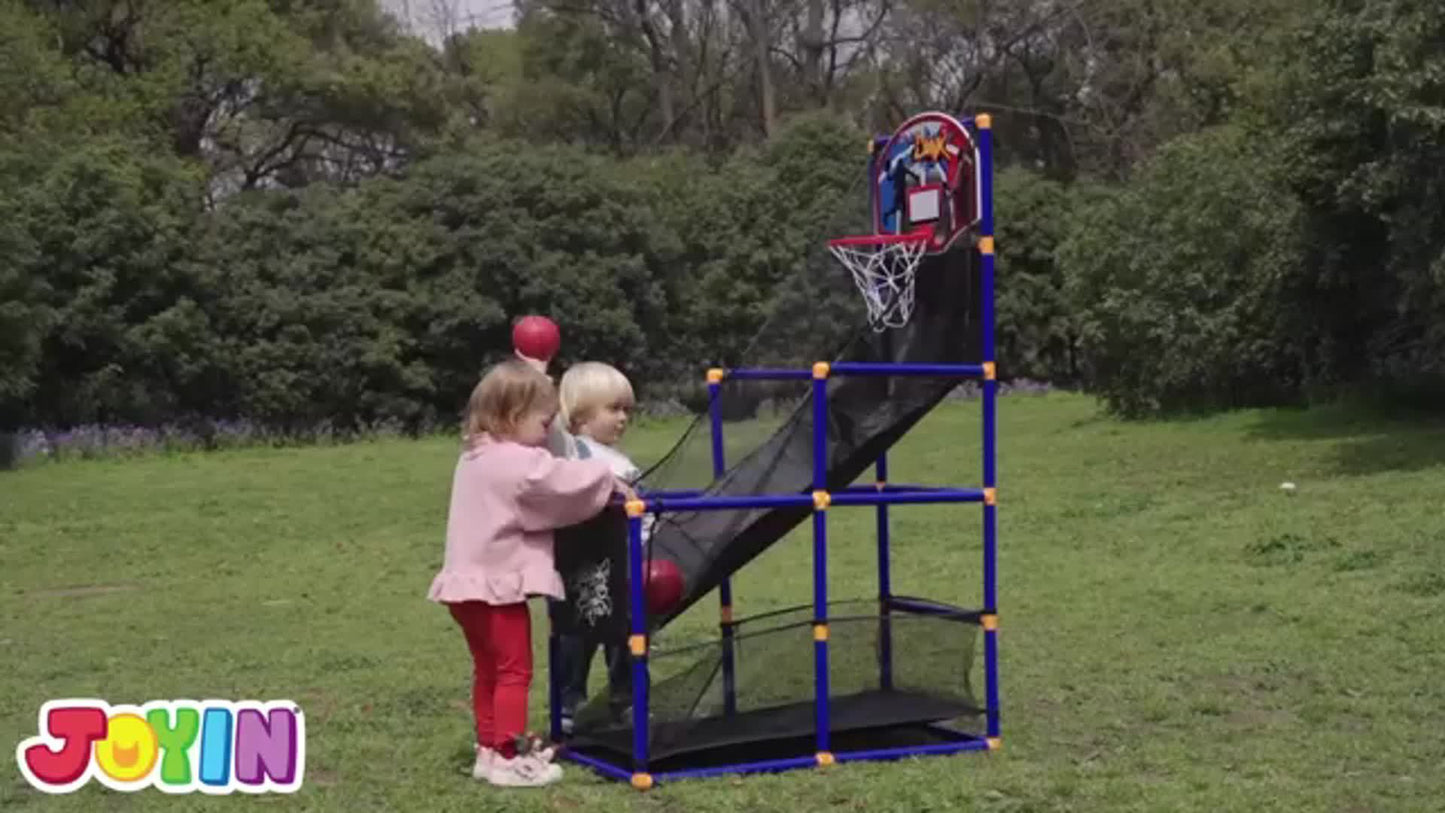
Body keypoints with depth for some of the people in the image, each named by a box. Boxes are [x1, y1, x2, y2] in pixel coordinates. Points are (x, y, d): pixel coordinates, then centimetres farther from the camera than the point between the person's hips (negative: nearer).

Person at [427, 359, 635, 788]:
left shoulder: (476, 457, 12)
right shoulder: (520, 464, -19)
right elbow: (569, 480, -19)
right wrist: (612, 481, -2)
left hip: (470, 582, 10)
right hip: (497, 585, -10)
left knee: (488, 669, 18)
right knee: (514, 671, -1)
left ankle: (490, 749, 26)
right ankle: (508, 758, 2)